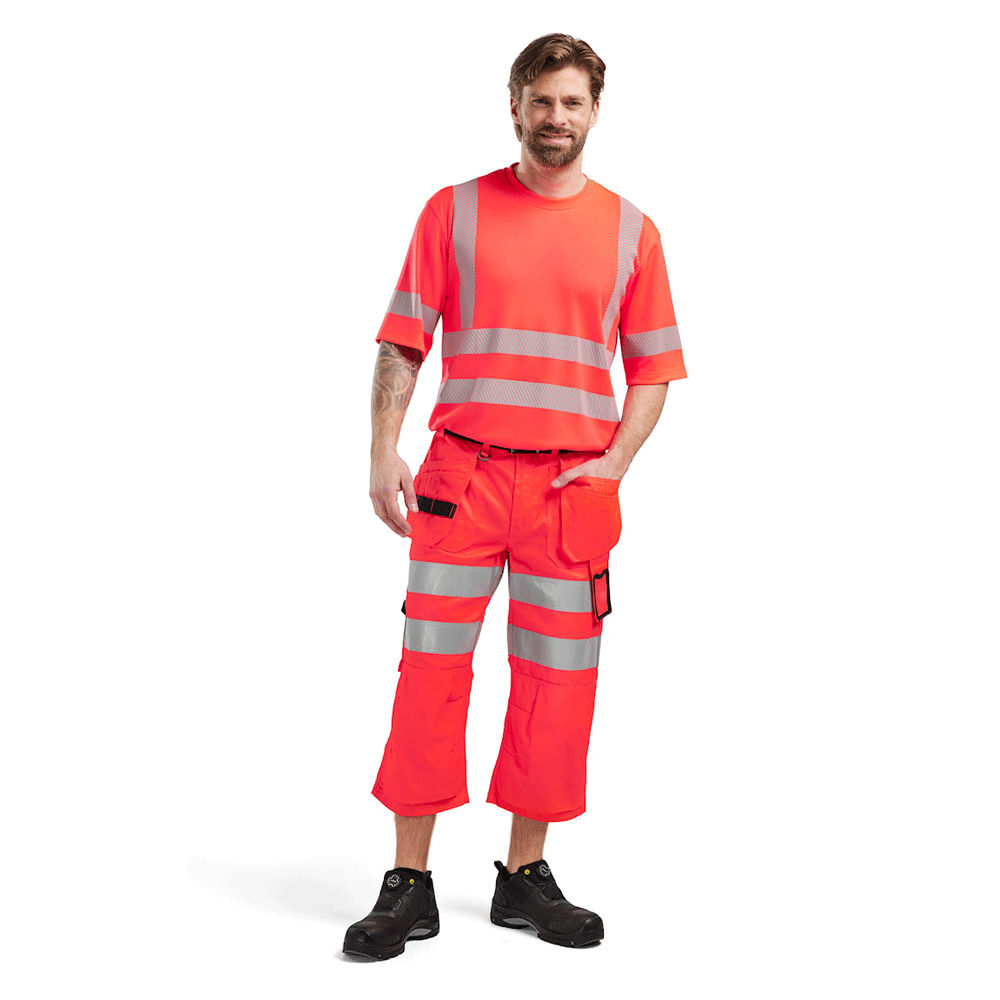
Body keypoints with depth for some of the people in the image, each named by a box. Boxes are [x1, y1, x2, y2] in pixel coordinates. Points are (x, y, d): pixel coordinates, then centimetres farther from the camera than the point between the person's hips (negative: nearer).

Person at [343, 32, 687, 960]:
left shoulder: (630, 230, 8)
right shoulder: (454, 211, 6)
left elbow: (653, 366, 10)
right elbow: (403, 341, 4)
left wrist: (616, 462, -4)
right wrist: (383, 451, -7)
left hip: (574, 489, 1)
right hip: (461, 474, -1)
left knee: (557, 683, 5)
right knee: (431, 668, -2)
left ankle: (526, 876, 19)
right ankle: (408, 885, 8)